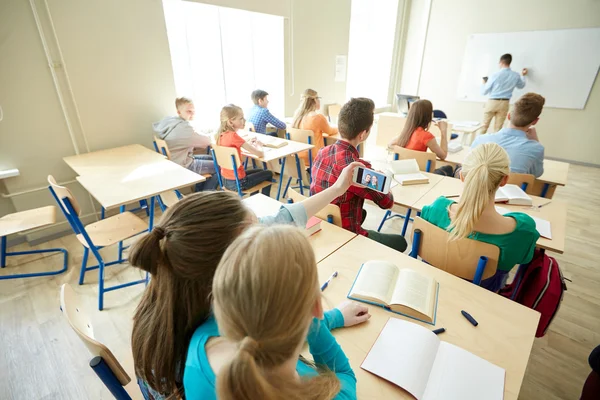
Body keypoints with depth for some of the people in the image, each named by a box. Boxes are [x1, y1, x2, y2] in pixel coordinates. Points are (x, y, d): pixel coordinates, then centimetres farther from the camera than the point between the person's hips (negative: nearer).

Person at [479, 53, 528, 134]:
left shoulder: (495, 75, -11)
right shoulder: (516, 75, 2)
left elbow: (484, 92, -5)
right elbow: (521, 86, 24)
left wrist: (484, 84, 15)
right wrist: (523, 76, 39)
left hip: (492, 102, -3)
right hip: (504, 103, 4)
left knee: (484, 126, 4)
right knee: (498, 128, 7)